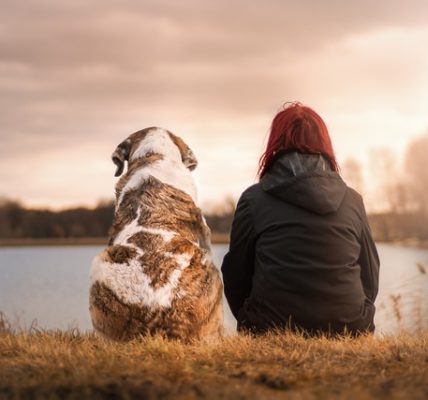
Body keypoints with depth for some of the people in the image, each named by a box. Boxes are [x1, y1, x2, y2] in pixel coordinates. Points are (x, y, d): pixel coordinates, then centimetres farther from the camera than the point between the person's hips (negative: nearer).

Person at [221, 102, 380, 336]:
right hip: (348, 332, 2)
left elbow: (235, 277, 7)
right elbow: (370, 279, 13)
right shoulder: (353, 201, 7)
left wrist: (253, 327, 23)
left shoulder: (254, 199, 0)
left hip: (272, 332, -2)